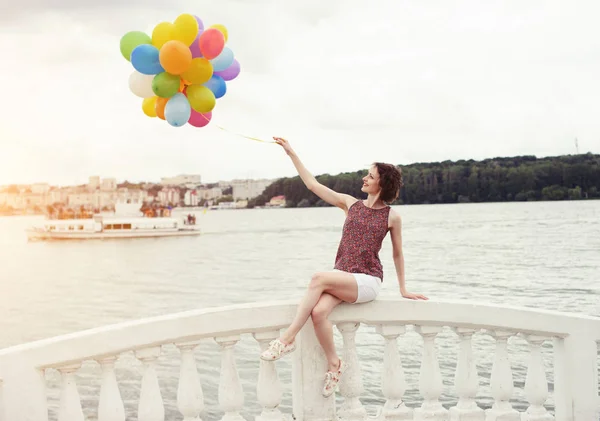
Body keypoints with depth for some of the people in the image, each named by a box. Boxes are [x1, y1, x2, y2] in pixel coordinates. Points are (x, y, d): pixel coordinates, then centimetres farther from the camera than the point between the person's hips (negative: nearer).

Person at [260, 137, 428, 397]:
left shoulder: (392, 216, 2)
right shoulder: (350, 204, 12)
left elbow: (397, 254, 12)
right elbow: (312, 184, 11)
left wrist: (403, 290, 16)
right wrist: (291, 153, 7)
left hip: (368, 281, -4)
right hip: (341, 279, 4)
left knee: (319, 278, -31)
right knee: (318, 312, -28)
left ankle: (287, 339, -25)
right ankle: (334, 364, -6)